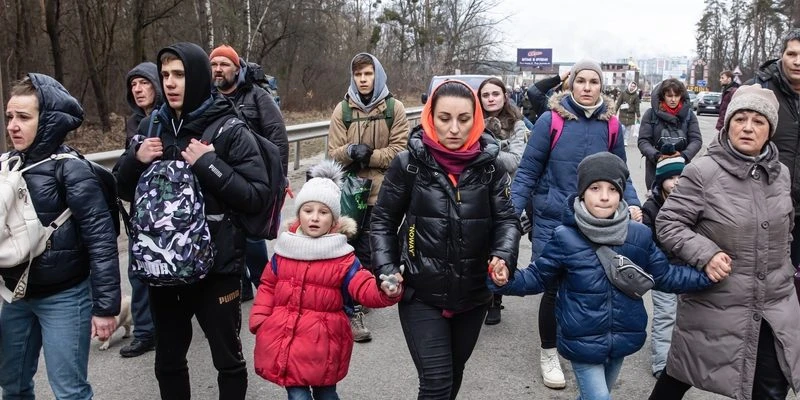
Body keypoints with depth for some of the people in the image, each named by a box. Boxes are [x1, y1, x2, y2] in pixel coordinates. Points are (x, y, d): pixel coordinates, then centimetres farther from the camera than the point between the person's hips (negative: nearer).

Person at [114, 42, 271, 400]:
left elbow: (256, 196, -16)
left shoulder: (230, 130, -10)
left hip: (216, 265, -4)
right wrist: (135, 160, -8)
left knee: (228, 359, 12)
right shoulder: (151, 126, 4)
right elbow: (125, 191, 12)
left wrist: (208, 164, -22)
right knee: (167, 360, 20)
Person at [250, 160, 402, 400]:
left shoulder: (342, 257, -7)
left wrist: (384, 291, -38)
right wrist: (259, 320, 2)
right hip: (283, 339, 2)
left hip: (322, 343, -2)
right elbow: (268, 286, 13)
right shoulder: (284, 251, 4)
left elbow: (365, 288, -16)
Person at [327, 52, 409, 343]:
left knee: (367, 250, 3)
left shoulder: (394, 108, 1)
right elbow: (333, 152, 1)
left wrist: (368, 155, -11)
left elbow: (400, 150, -5)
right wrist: (351, 151, -19)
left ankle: (356, 303, 21)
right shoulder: (342, 109, 6)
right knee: (351, 247, 3)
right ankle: (355, 307, 10)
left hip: (381, 191, -1)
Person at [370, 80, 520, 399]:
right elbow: (383, 221, 0)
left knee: (454, 374, 21)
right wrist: (386, 270, -11)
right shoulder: (409, 164, -8)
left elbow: (506, 218, 0)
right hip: (422, 294, -3)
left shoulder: (489, 165, -3)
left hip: (473, 293, 3)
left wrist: (504, 255, -19)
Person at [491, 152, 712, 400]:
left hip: (621, 339, 4)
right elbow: (537, 277, -6)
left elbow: (665, 276, 6)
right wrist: (505, 281, -24)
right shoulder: (565, 238, -15)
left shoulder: (639, 236, -6)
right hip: (582, 341, -4)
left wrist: (706, 276, -5)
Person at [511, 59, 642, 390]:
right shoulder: (551, 120, -10)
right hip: (552, 220, -3)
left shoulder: (610, 124, 1)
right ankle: (548, 353, 25)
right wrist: (513, 212, -14)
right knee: (553, 286, 3)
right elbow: (528, 171, -7)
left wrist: (632, 203, -6)